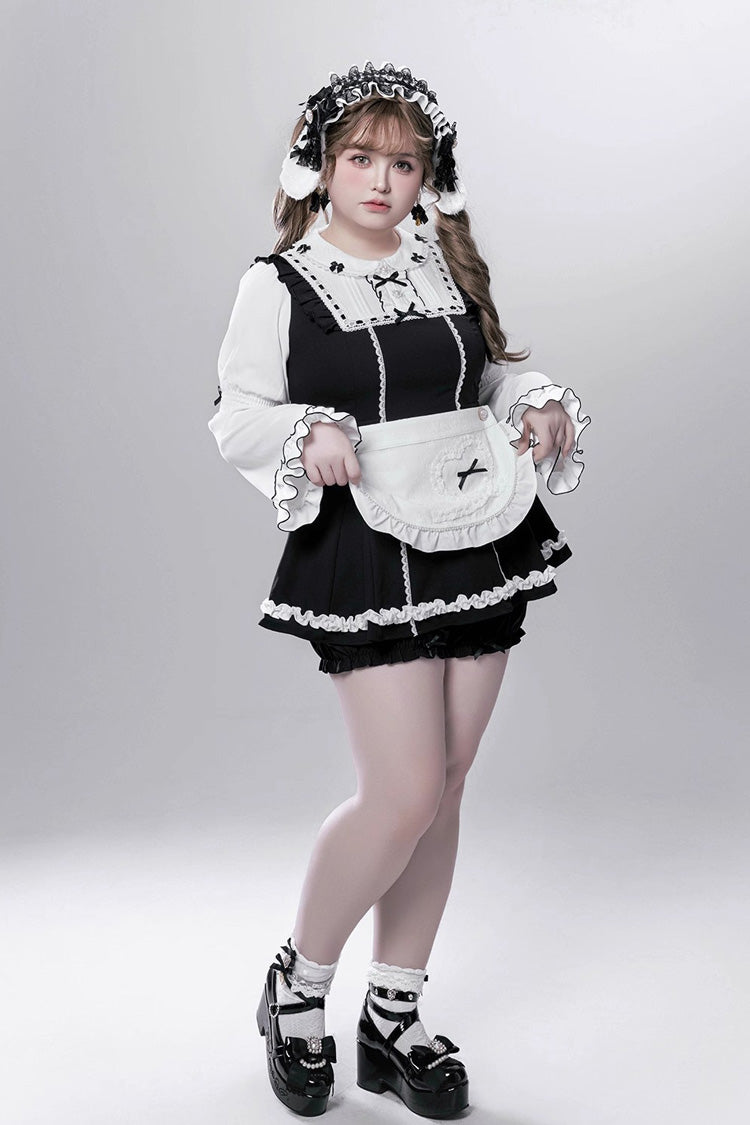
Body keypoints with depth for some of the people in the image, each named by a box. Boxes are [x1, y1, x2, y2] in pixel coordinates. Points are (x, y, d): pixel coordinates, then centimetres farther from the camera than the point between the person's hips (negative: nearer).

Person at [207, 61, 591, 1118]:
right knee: (404, 795, -10)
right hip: (365, 556, -5)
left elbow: (493, 370, 20)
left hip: (478, 542, 5)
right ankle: (298, 982, 18)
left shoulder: (451, 269, 10)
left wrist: (540, 402, -1)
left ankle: (393, 1016, 25)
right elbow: (236, 416, -2)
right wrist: (308, 437, -21)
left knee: (442, 790, 9)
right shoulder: (279, 283, -2)